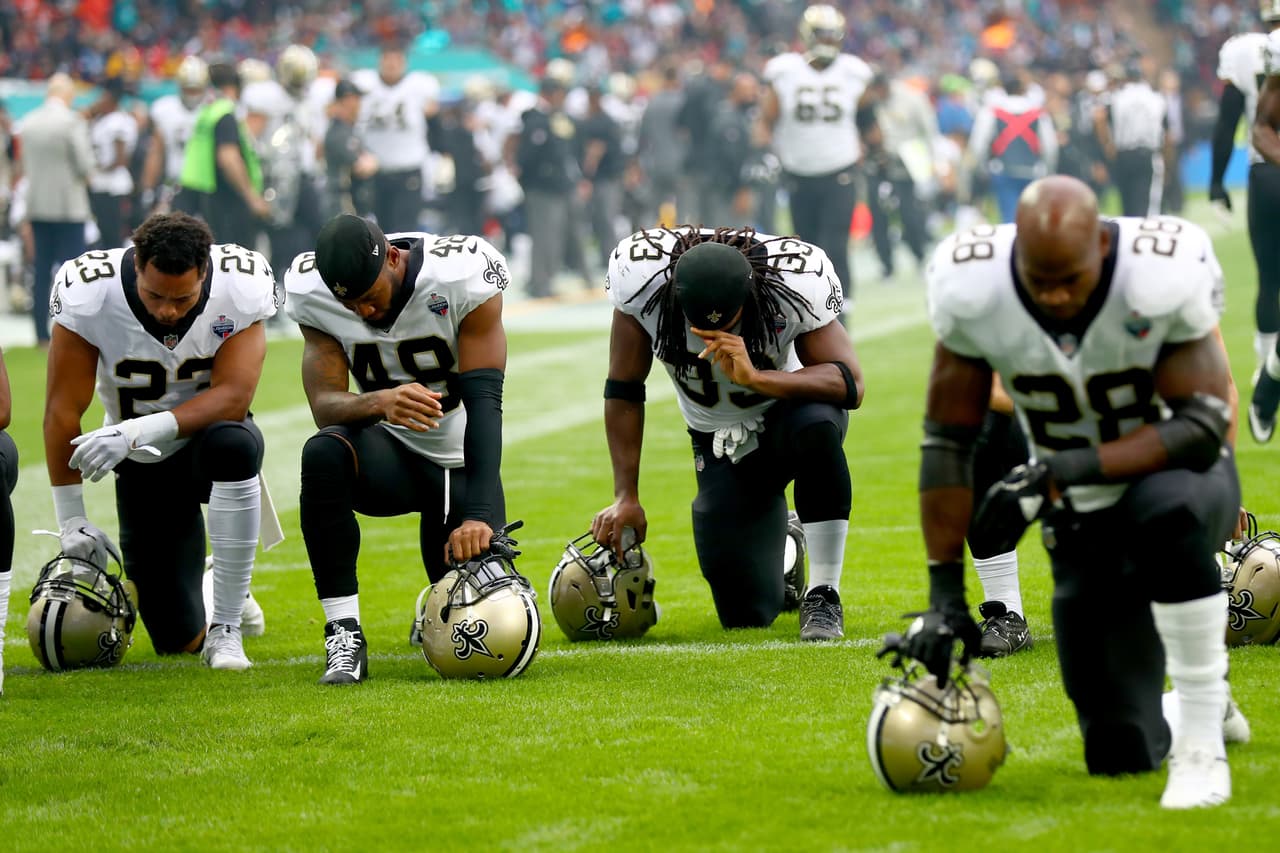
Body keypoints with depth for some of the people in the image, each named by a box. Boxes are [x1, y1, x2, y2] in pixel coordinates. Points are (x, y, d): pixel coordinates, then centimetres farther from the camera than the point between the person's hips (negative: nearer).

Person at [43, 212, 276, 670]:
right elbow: (63, 410, -17)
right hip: (144, 464, 0)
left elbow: (231, 398, -27)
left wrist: (141, 431, -39)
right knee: (179, 639, -4)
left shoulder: (240, 288, -23)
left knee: (234, 445, -40)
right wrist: (71, 519, -14)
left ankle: (225, 627, -25)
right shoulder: (90, 293, -23)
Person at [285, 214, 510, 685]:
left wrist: (480, 515, -38)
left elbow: (484, 402, -27)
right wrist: (379, 403, -44)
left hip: (457, 466, 0)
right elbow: (325, 406, -20)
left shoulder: (463, 276, -23)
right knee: (324, 454, -35)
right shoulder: (312, 292, -14)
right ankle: (344, 634, -28)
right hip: (389, 452, 0)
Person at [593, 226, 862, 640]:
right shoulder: (641, 277, -24)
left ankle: (822, 593, -24)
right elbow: (624, 391, -12)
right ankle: (784, 549, 32)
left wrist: (755, 377, -45)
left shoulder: (796, 281, -30)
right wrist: (626, 497, -13)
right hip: (722, 446, 2)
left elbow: (850, 384, -32)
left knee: (816, 425, -41)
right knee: (746, 613, -6)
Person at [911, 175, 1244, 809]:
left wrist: (1057, 471, -35)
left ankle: (1201, 745, -27)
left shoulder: (1164, 278, -27)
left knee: (1167, 513, -42)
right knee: (1121, 753, -1)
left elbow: (1201, 429, -27)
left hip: (1179, 475, -3)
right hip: (1083, 519, 3)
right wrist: (945, 596, -11)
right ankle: (1201, 709, 36)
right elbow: (947, 444, -10)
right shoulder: (972, 290, -19)